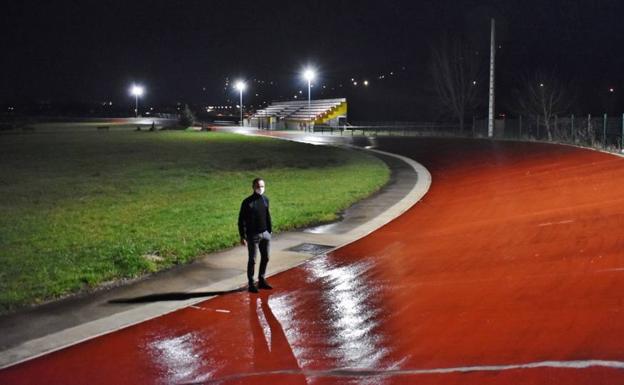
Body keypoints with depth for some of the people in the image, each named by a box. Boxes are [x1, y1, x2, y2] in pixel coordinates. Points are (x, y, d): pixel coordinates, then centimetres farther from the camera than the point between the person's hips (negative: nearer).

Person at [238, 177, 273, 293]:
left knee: (265, 258, 13)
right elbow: (241, 220, -10)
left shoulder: (265, 199, 4)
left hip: (265, 234, 6)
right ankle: (251, 284, 12)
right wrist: (243, 236, -13)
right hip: (253, 235, -6)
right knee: (252, 260, 2)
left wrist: (270, 230, 13)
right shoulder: (247, 202, -13)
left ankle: (262, 280, 27)